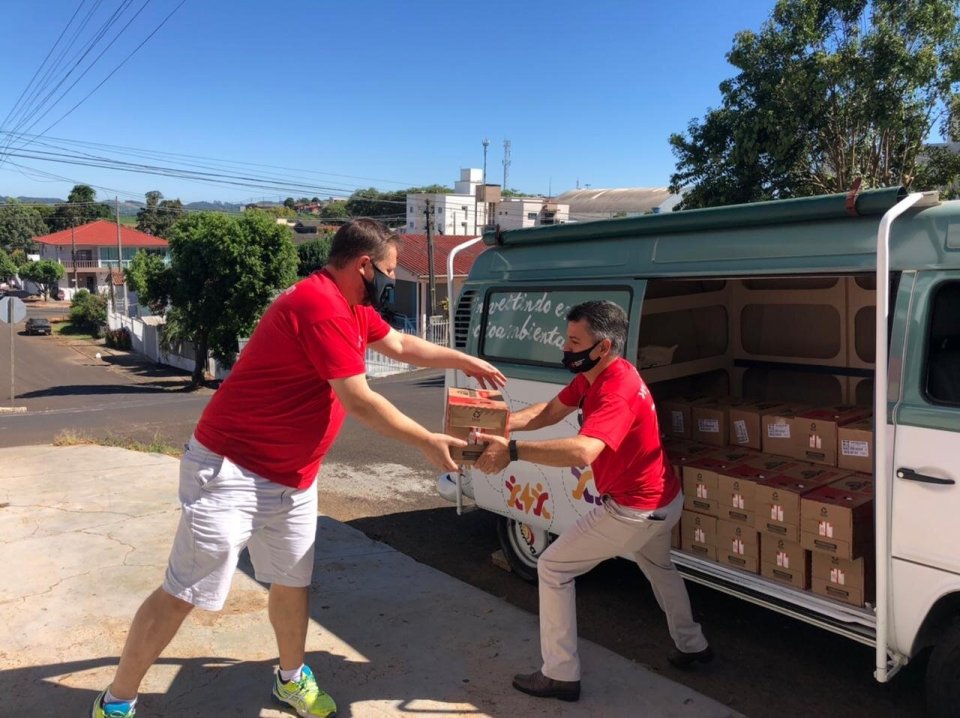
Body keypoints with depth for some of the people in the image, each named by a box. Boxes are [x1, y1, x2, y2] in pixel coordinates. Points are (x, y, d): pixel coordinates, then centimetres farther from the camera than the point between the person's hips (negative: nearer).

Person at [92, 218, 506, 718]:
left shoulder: (353, 308, 8)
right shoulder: (321, 306, -24)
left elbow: (401, 345, 26)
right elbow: (358, 400, -24)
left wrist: (464, 361, 25)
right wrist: (428, 442, -15)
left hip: (292, 478, 9)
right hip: (231, 470, -9)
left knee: (293, 583, 17)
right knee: (183, 594, 2)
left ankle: (292, 678, 39)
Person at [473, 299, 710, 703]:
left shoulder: (617, 392, -31)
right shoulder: (593, 374, -1)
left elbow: (583, 451, -47)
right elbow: (550, 412, 1)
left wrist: (513, 450, -49)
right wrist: (500, 422, -15)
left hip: (636, 510, -10)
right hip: (663, 501, 10)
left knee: (553, 568, -1)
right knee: (658, 567, 35)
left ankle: (561, 675, 9)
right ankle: (691, 645, 53)